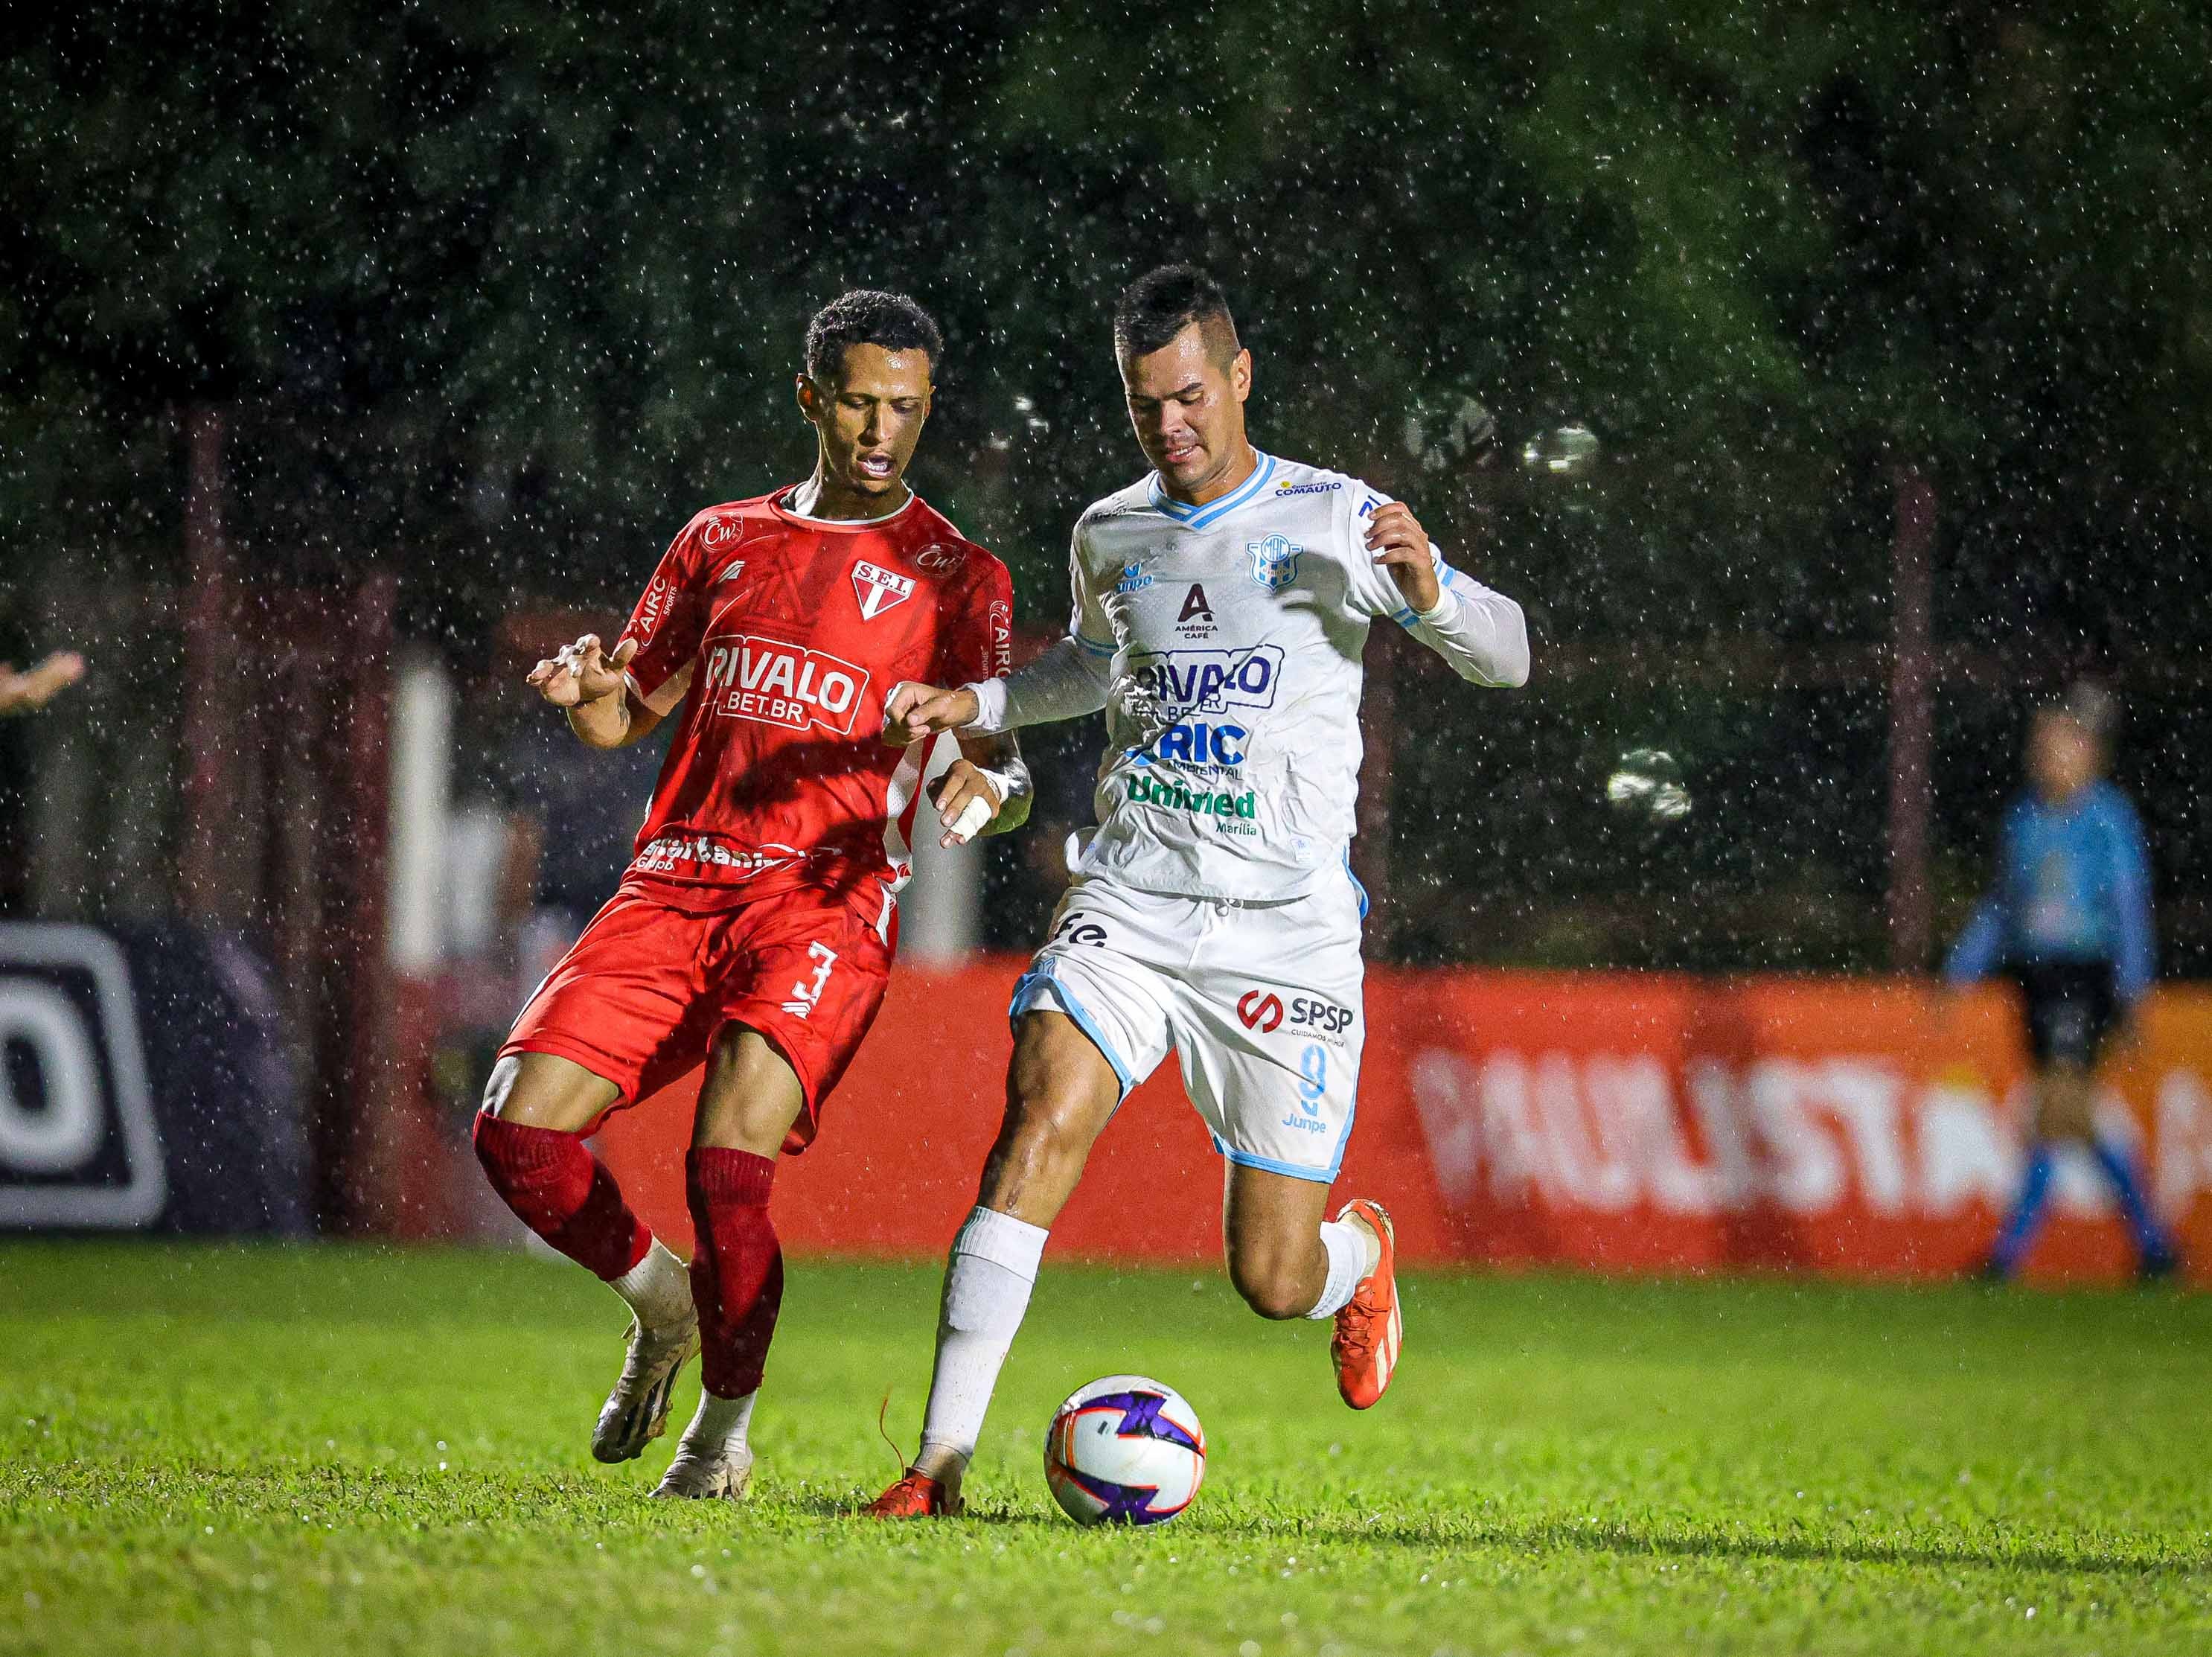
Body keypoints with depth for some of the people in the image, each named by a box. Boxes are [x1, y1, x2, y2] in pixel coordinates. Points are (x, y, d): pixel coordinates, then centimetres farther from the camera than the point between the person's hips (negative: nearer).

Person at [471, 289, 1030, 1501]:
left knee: (726, 1166, -23)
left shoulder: (954, 577, 8)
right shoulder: (725, 539, 19)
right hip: (676, 886, 4)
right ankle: (659, 1304, 18)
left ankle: (723, 1431, 0)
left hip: (825, 899, -4)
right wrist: (585, 690, -1)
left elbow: (1008, 774, 2)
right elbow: (627, 719, 23)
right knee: (517, 1132, -11)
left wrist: (988, 787, -22)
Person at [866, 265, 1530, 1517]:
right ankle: (941, 1460, -24)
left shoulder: (1336, 521, -2)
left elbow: (1506, 659, 1)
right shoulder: (1109, 537, 10)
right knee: (1042, 1123, -25)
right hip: (1131, 901, 3)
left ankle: (1361, 1250, 38)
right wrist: (976, 704, 15)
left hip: (1288, 931, -3)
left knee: (1274, 1282, -2)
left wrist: (1427, 591, -20)